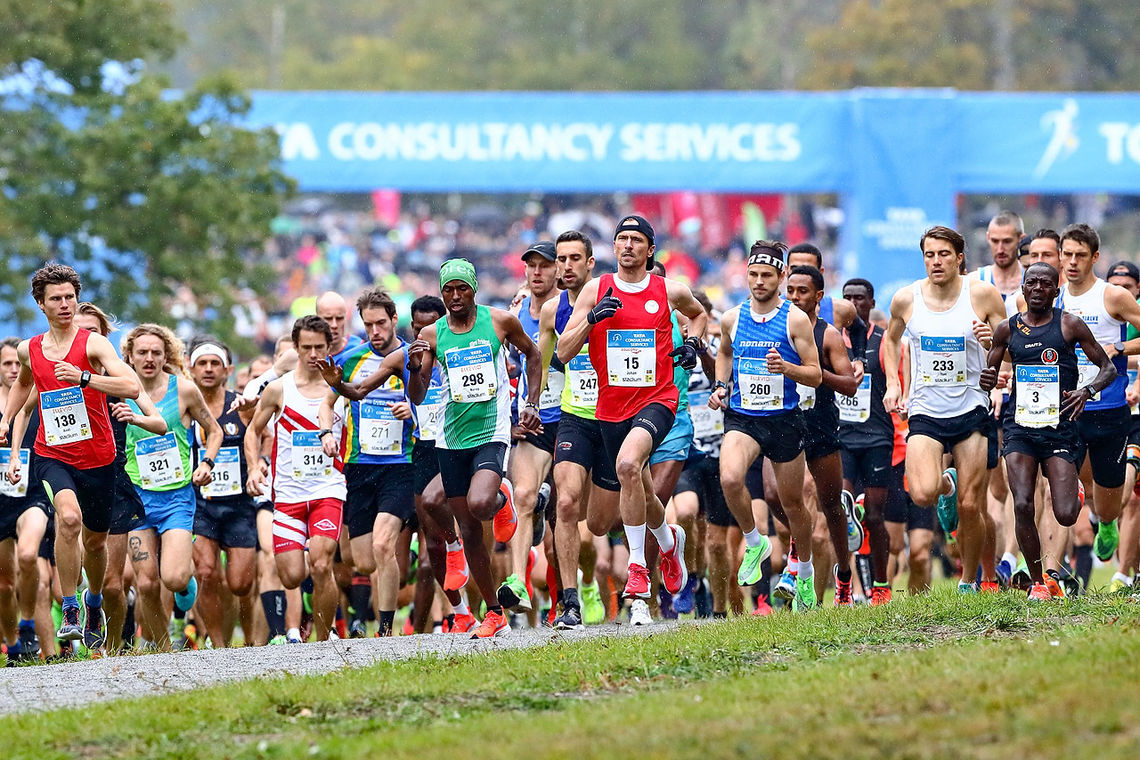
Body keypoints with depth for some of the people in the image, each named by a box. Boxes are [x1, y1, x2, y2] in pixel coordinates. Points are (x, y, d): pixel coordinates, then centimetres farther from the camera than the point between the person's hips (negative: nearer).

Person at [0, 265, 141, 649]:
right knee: (69, 517, -28)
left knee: (95, 541, 14)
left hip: (97, 457, -1)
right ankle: (69, 613, -19)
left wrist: (84, 377, -31)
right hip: (52, 455, 1)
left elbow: (132, 387, -22)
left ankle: (94, 603, 45)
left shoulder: (94, 343, -8)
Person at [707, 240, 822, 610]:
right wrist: (722, 386, 10)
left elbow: (816, 375, -4)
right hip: (741, 418, 1)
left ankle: (805, 572, 33)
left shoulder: (795, 320, -5)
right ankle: (754, 543, -2)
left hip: (784, 419, -1)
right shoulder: (732, 318, 4)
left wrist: (784, 367, -23)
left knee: (792, 503, 10)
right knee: (730, 479, -27)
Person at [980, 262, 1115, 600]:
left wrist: (1087, 391, -15)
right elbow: (989, 375, 19)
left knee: (1065, 515, -10)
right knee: (1022, 506, -17)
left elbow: (1108, 368, 6)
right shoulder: (1007, 329, 8)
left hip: (1060, 427, -2)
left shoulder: (1070, 325, 2)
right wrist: (986, 380, -7)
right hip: (1020, 427, 2)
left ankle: (1074, 495, 30)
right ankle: (1037, 582, -1)